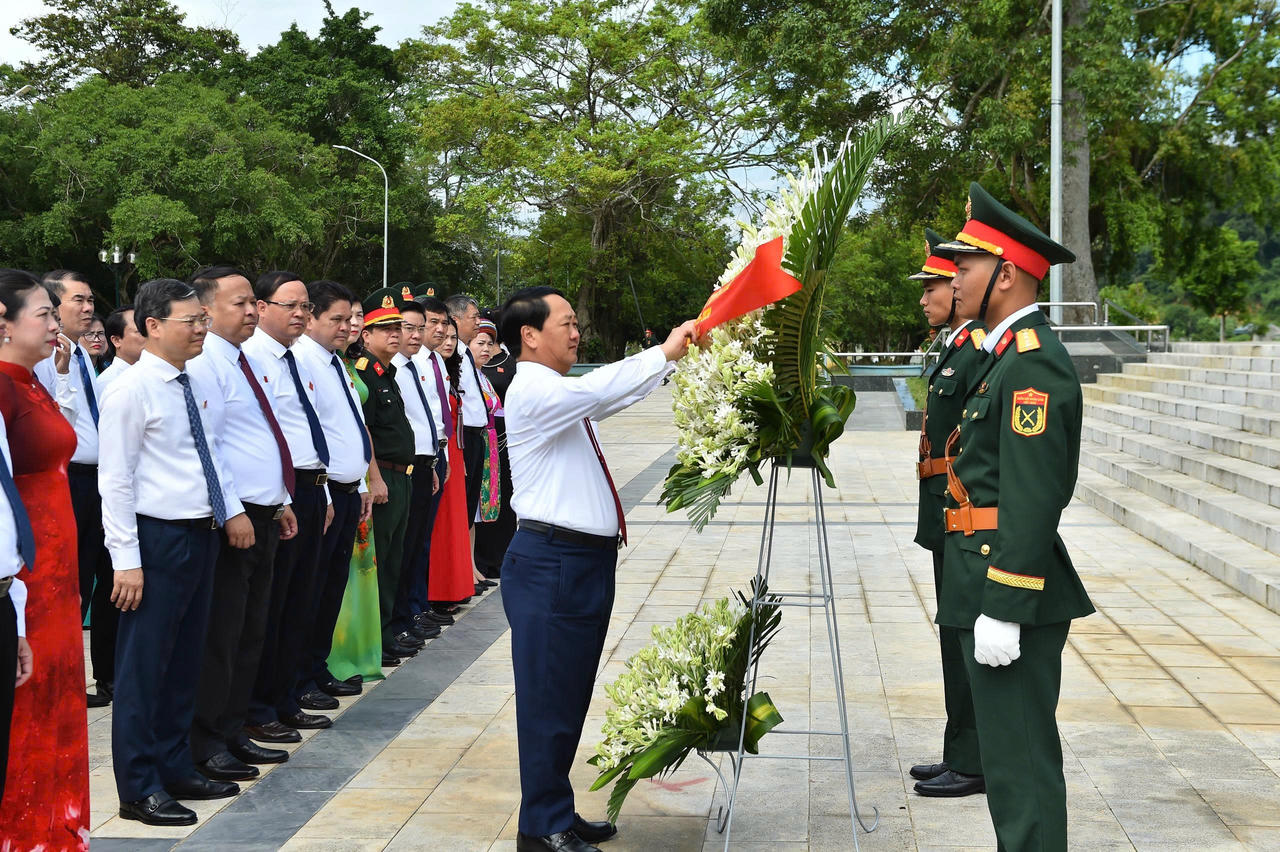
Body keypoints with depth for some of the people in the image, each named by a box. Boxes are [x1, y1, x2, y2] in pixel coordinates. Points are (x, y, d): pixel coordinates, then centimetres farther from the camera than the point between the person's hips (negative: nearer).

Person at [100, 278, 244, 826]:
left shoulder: (194, 387, 11)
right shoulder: (130, 391, -13)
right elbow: (116, 482, -15)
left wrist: (232, 510, 8)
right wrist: (127, 560, -17)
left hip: (202, 535, 8)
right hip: (157, 538, -8)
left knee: (186, 660, 16)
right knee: (144, 665, 0)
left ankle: (175, 768, 29)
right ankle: (138, 789, 10)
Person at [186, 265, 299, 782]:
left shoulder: (245, 362, 17)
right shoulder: (204, 363, -13)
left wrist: (282, 502, 19)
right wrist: (231, 513, -21)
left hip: (263, 515, 10)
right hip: (231, 520, -10)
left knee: (250, 634, 15)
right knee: (219, 637, -3)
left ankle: (232, 733, 25)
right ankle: (205, 745, 7)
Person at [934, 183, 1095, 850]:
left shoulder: (1034, 361, -17)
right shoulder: (1010, 355, 16)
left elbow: (1033, 497, -23)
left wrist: (1003, 610, -23)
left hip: (1012, 593, -11)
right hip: (992, 589, 11)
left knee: (1020, 763, -3)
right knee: (1009, 754, 19)